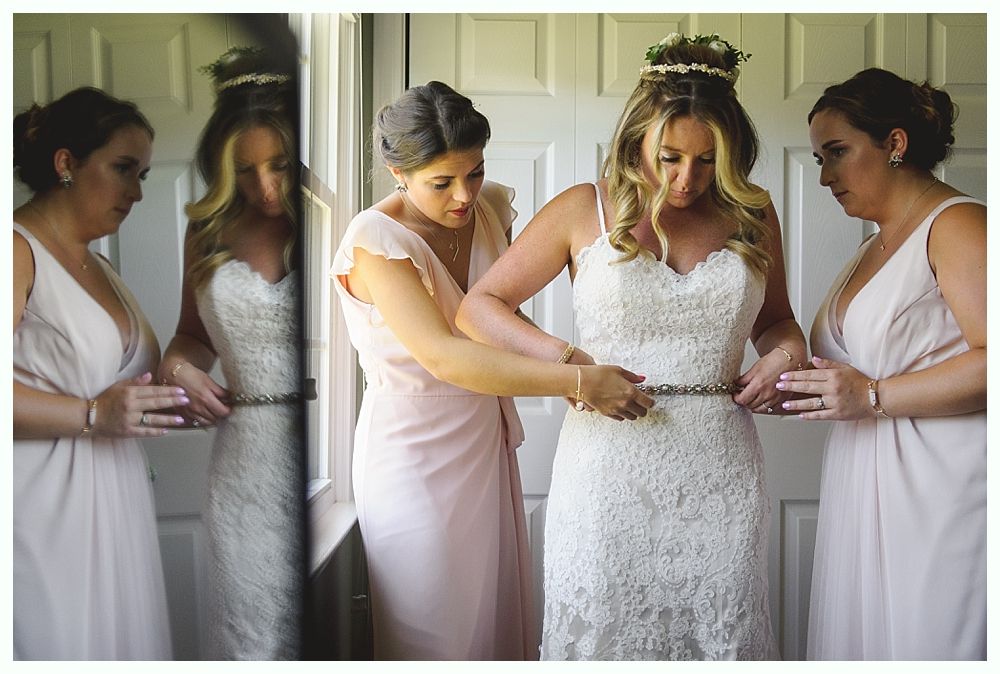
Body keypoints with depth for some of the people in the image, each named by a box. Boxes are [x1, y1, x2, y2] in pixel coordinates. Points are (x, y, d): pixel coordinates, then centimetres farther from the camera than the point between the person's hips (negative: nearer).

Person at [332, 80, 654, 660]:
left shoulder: (491, 208, -1)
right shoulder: (376, 241, -21)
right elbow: (442, 356, -33)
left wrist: (563, 355, -5)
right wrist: (580, 381, -36)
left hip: (487, 439, 6)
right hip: (414, 454, -6)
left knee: (500, 608, 17)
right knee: (434, 629, 7)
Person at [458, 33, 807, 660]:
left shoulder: (750, 214, 7)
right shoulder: (584, 210, 0)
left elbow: (775, 318, 22)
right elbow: (479, 307, 3)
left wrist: (787, 352, -1)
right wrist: (566, 360, -11)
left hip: (720, 474, 2)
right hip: (609, 467, -1)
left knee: (721, 635, 9)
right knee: (601, 636, 8)